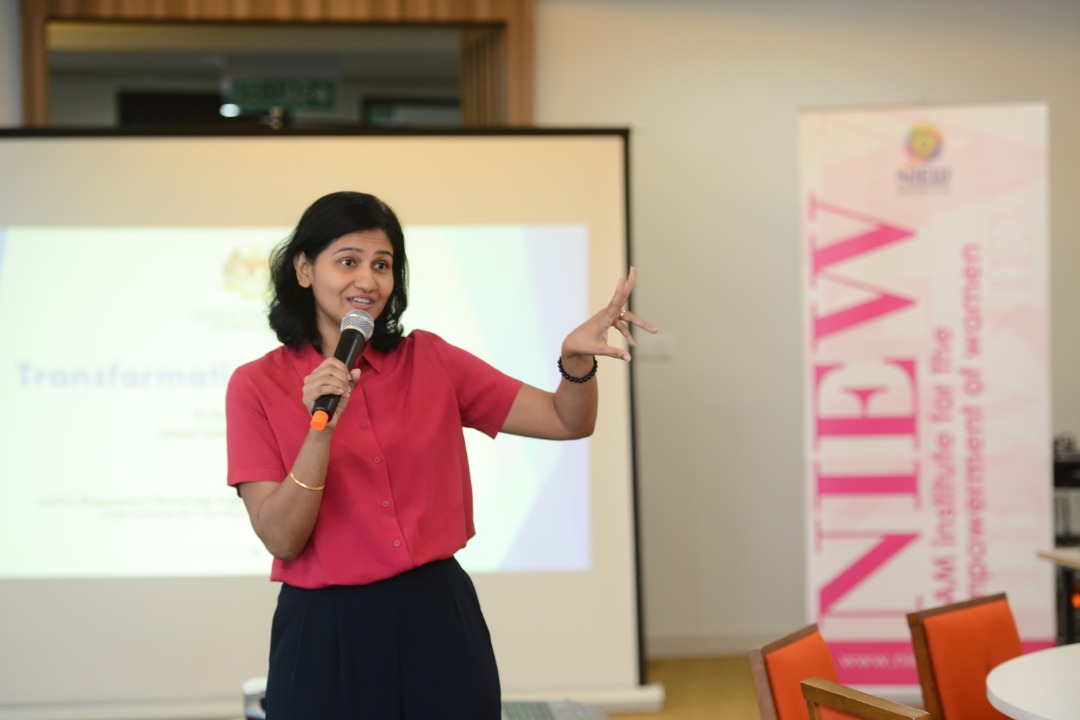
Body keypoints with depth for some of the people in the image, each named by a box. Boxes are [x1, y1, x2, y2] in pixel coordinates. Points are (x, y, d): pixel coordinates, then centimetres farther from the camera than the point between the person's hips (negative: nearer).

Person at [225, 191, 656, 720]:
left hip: (441, 622, 3)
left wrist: (576, 358, -18)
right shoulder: (256, 385, -3)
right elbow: (281, 539, -11)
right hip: (327, 636, -2)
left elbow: (567, 422, 2)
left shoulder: (430, 361, 4)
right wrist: (320, 430, -23)